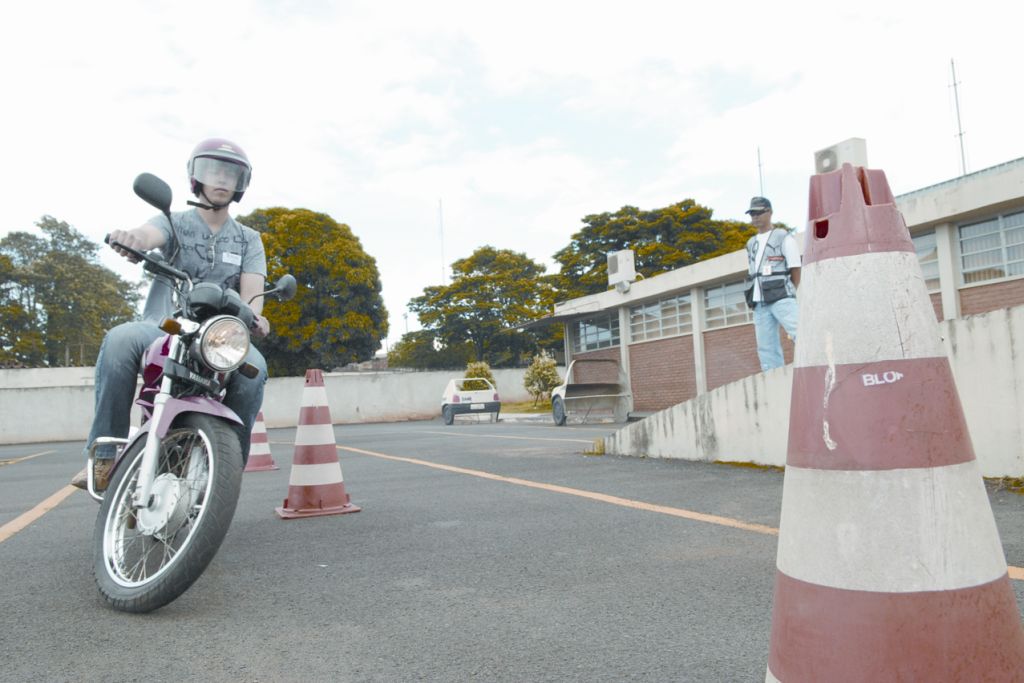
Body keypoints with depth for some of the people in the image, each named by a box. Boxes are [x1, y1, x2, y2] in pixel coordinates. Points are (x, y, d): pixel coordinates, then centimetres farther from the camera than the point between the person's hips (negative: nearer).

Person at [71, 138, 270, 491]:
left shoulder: (249, 240, 15)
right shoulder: (174, 223, 10)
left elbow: (252, 291, -1)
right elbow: (149, 234, -15)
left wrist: (251, 314, -26)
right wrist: (130, 237, -42)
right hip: (162, 329, 0)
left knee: (253, 365, -32)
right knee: (121, 339, -33)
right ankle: (104, 453, -27)